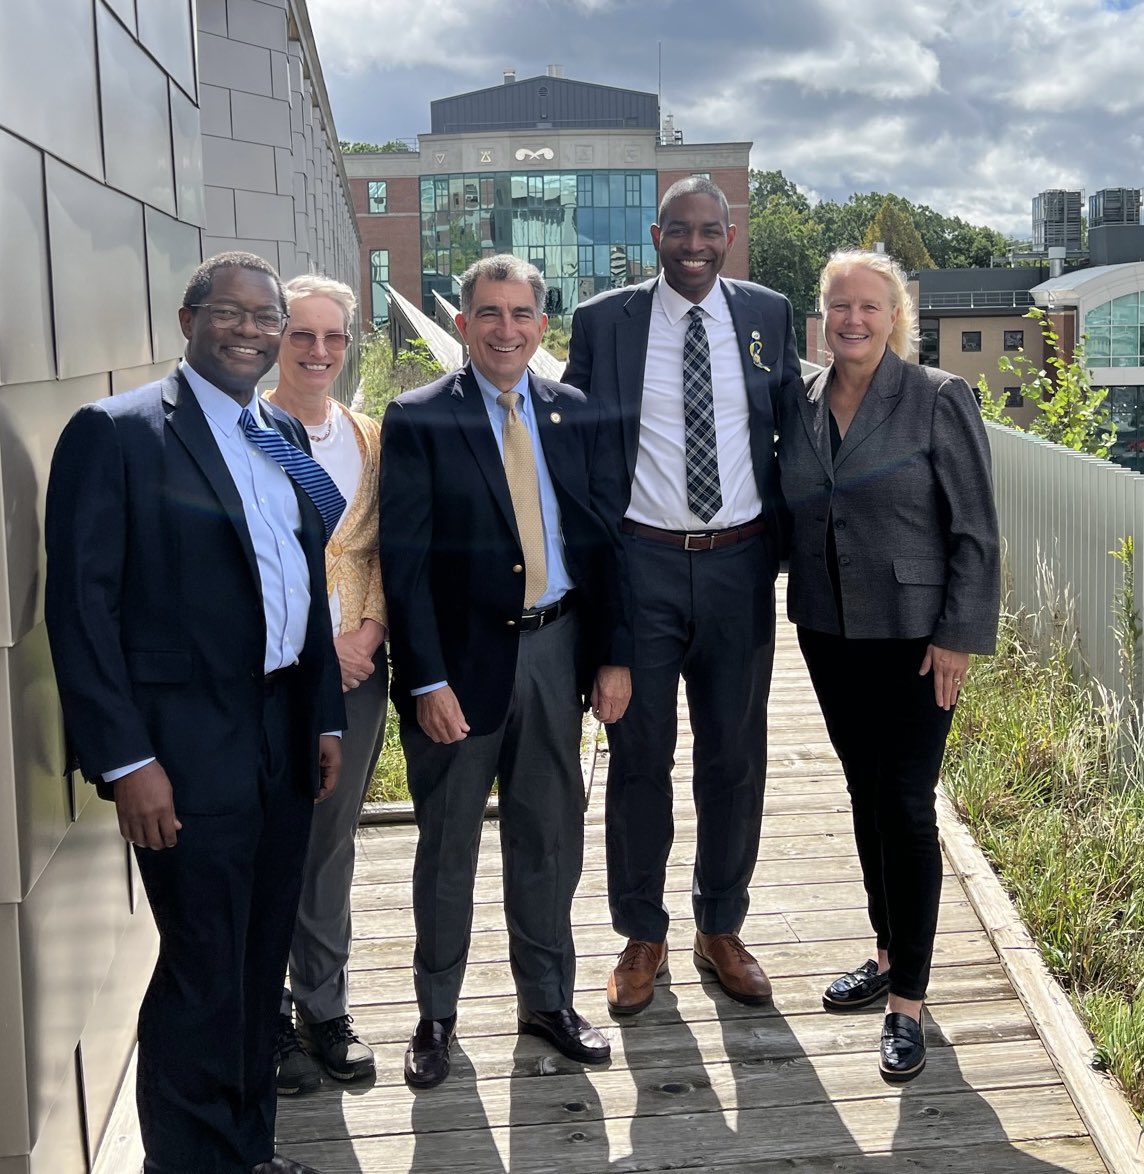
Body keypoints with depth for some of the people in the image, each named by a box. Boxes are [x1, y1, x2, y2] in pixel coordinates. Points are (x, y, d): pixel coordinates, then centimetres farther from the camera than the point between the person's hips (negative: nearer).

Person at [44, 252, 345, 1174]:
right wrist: (125, 758, -16)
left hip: (286, 737, 7)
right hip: (190, 745, -6)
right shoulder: (115, 432, -8)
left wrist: (328, 718, 14)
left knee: (262, 960, 16)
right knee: (204, 971, 2)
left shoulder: (284, 437, 13)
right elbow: (80, 602, -12)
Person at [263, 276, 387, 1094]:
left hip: (357, 670, 4)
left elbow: (384, 550, 9)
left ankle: (325, 1009, 27)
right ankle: (268, 1020, 21)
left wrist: (369, 630, -7)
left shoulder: (370, 438, 9)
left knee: (332, 844, 13)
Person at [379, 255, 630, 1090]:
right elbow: (404, 558, -10)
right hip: (462, 656, -3)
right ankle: (436, 1014, 26)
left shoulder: (575, 414, 6)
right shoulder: (418, 420, -6)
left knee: (551, 834, 14)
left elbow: (600, 538, 7)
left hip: (555, 649, 4)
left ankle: (547, 999, 32)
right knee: (447, 843, 9)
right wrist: (427, 680, -15)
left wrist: (611, 654, 2)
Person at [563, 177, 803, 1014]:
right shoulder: (603, 320, 0)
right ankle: (643, 937, 24)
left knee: (735, 756, 11)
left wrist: (787, 538, 4)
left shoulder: (768, 314, 5)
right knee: (640, 756, 7)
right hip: (641, 564, -1)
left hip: (740, 565, 2)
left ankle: (721, 930, 29)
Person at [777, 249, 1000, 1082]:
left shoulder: (938, 399, -9)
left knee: (905, 807, -3)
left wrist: (959, 636, -13)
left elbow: (976, 530, -9)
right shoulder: (799, 405, 5)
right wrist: (803, 605, 6)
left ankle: (907, 999, 9)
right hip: (829, 634, 5)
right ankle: (888, 954, 32)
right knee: (866, 796, 15)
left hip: (914, 637, -5)